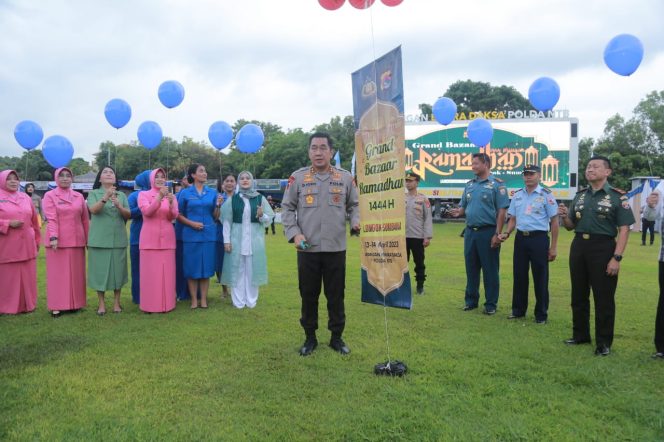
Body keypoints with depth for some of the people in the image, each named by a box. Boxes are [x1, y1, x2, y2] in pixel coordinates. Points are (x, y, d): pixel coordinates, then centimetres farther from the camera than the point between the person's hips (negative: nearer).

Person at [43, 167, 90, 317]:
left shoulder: (79, 196, 9)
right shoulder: (49, 195, 0)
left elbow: (85, 219, 10)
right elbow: (51, 218, -10)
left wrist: (88, 239, 8)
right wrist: (53, 237, -21)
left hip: (77, 241, 3)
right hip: (58, 240, -3)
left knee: (76, 273, 8)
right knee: (58, 274, 2)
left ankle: (74, 303, 18)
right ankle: (57, 305, 8)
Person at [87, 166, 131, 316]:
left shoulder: (122, 195, 11)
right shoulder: (93, 193, 4)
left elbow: (129, 215, 3)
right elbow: (93, 210, -14)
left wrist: (119, 206, -17)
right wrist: (105, 197, -31)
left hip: (118, 239, 2)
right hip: (99, 239, -2)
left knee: (117, 269, 4)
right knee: (100, 270, 0)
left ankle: (116, 302, 15)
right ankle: (102, 303, 10)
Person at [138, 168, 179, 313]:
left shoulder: (171, 196, 10)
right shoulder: (143, 194, 3)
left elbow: (173, 216, -3)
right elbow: (147, 212, -14)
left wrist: (171, 203, -22)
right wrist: (159, 197, -26)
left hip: (167, 238, 2)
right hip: (150, 238, -2)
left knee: (167, 272, 4)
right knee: (150, 272, -2)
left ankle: (166, 303, 12)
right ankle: (150, 305, 6)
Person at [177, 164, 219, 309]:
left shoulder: (212, 192, 7)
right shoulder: (185, 193, 2)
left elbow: (215, 216, 8)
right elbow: (178, 215, 4)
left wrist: (218, 206, -10)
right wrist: (191, 223, -11)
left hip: (208, 234, 2)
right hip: (191, 235, -2)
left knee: (206, 267, 5)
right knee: (192, 267, 2)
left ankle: (204, 299, 14)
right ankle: (194, 300, 12)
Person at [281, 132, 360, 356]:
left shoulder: (345, 178, 5)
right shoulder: (298, 177, 1)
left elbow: (354, 205, 12)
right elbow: (287, 208, 4)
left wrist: (356, 221, -8)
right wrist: (294, 233, -8)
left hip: (336, 248, 1)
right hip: (307, 249, 0)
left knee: (336, 295, 9)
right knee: (308, 295, 9)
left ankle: (337, 337, 25)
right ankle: (310, 337, 26)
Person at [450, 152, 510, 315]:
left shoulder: (496, 184, -6)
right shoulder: (470, 184, 12)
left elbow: (501, 211, -10)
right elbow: (464, 206, 18)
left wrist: (497, 234, -16)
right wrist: (458, 212, -6)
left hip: (488, 232, -6)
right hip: (470, 231, 6)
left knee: (490, 269, 3)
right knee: (471, 268, 12)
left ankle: (491, 304, 13)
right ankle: (471, 300, 23)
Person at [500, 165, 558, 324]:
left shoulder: (546, 195, -5)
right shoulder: (517, 195, 10)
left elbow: (554, 221, -4)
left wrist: (553, 247, -7)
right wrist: (507, 233, -3)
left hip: (539, 239, -5)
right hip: (520, 238, 5)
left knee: (540, 277, 2)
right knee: (519, 275, 11)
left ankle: (541, 314, 15)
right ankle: (518, 310, 24)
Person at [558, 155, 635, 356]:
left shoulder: (617, 196, -5)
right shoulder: (580, 195, 10)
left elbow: (624, 229, -10)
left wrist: (617, 258, -18)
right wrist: (565, 216, -8)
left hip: (603, 248, -5)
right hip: (578, 246, 5)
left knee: (604, 298, 2)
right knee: (578, 295, 13)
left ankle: (603, 342, 14)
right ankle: (580, 335, 27)